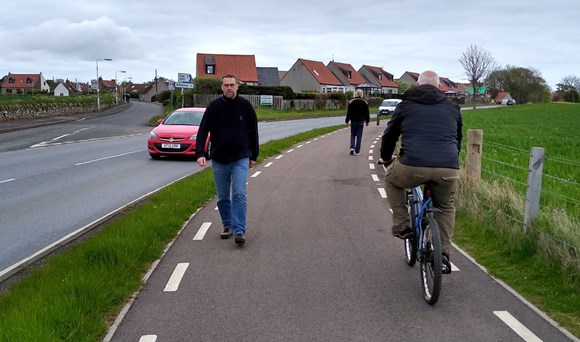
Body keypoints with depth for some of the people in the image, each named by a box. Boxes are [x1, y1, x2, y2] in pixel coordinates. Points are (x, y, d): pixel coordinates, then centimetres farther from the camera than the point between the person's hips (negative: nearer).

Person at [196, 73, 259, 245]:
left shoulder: (245, 106, -2)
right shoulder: (214, 106, -2)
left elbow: (253, 131, 7)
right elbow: (203, 131, -5)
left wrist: (253, 155, 9)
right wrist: (200, 153, -18)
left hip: (240, 159, -2)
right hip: (219, 160, 2)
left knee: (239, 194, -11)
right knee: (223, 197, 10)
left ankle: (239, 231, -11)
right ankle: (227, 226, 26)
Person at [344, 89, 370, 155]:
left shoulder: (351, 102, -3)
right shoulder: (365, 103, 1)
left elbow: (348, 113, -3)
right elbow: (367, 113, 5)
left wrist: (346, 121, 1)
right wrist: (367, 121, 16)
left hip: (353, 122, 0)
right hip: (361, 122, 0)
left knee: (352, 135, 12)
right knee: (359, 136, 4)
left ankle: (352, 148, -8)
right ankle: (357, 151, 3)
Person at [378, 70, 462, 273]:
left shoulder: (406, 104, 15)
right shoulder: (452, 107, 22)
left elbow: (389, 135, 23)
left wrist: (386, 157, 42)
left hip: (413, 167, -2)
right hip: (448, 170, 3)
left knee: (391, 179, 31)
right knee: (445, 207, 30)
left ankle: (402, 226, 24)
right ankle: (444, 255, 24)